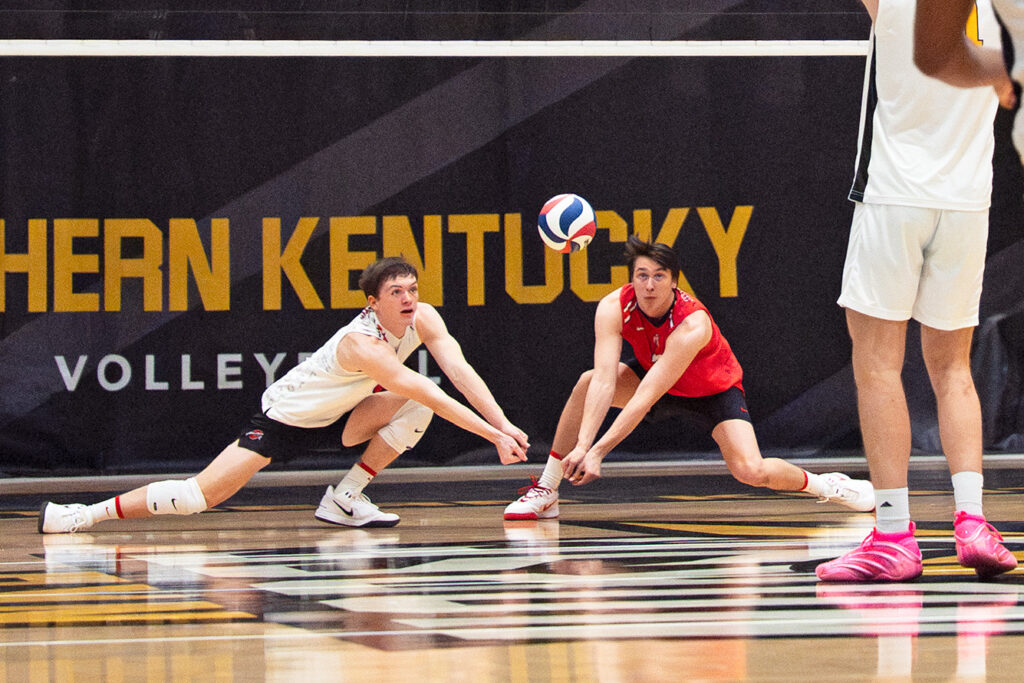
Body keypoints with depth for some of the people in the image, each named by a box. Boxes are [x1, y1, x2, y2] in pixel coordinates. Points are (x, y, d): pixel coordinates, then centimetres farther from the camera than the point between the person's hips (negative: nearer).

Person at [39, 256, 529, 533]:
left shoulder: (423, 320, -12)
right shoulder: (360, 343, -34)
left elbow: (461, 373, -18)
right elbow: (427, 391, -40)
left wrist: (504, 424, -33)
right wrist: (493, 435, -42)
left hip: (335, 415, 7)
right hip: (285, 417, -7)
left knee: (416, 408, -14)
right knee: (198, 495, -18)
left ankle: (345, 498, -5)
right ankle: (81, 515, -4)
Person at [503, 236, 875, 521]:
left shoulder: (693, 325, -38)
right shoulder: (613, 308, -26)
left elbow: (647, 397, -42)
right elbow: (605, 380, -35)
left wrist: (599, 452, -46)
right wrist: (582, 444, -48)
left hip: (715, 391, -4)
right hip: (654, 378, 4)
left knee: (750, 471, -24)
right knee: (588, 383, -21)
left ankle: (824, 484, 7)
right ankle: (545, 492, -10)